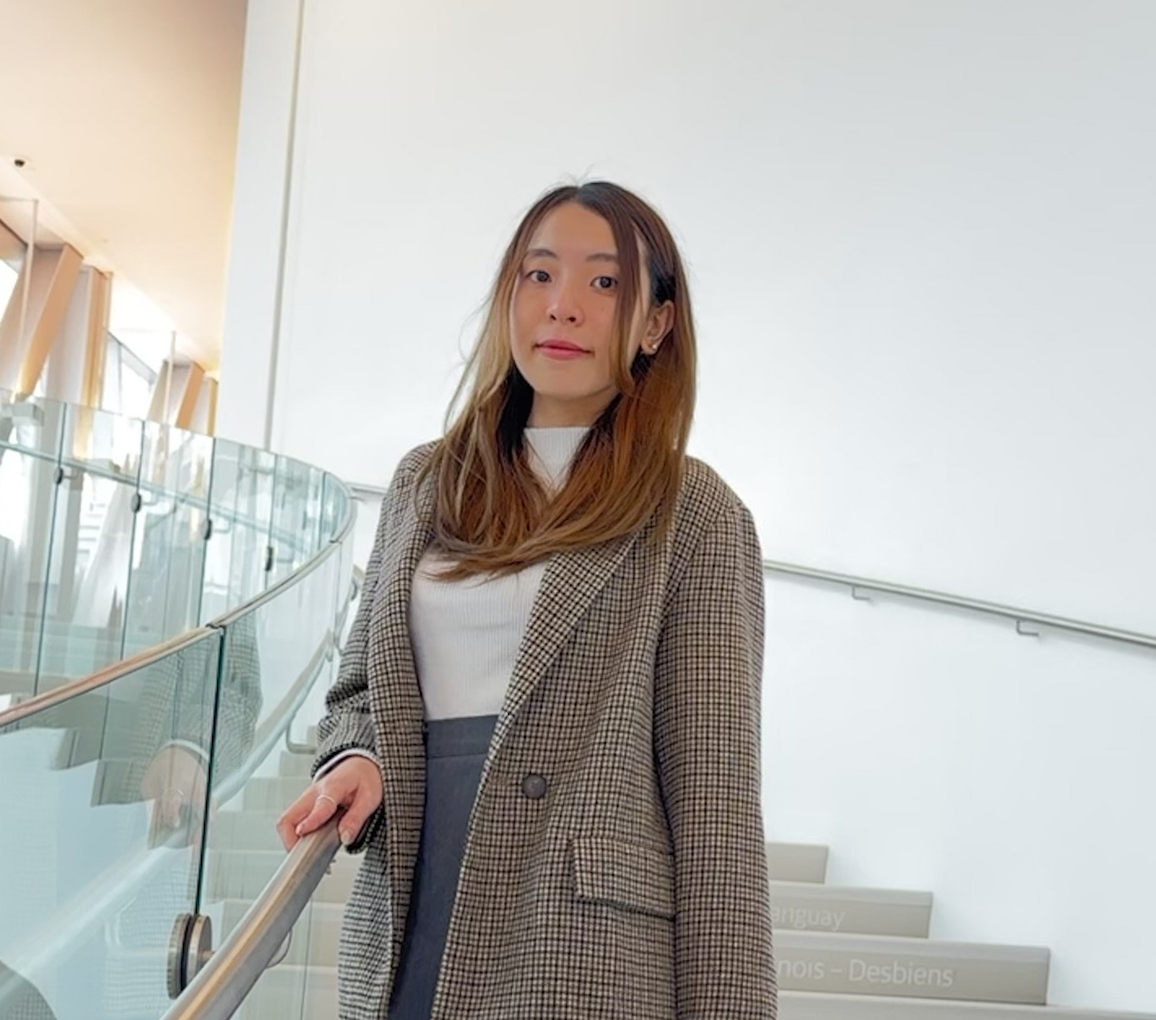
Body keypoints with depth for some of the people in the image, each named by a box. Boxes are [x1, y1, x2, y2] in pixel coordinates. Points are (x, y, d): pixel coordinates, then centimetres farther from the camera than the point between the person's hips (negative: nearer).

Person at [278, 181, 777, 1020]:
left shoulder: (694, 514, -5)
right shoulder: (426, 481, 9)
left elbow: (712, 783, -8)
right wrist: (356, 762, -6)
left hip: (581, 950, -4)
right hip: (405, 931, 5)